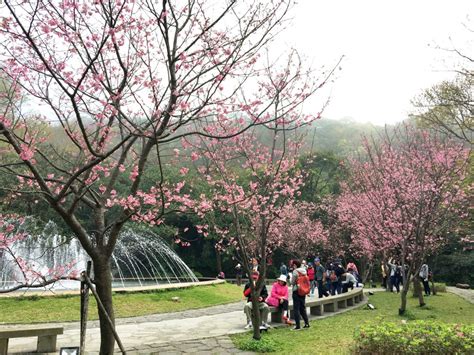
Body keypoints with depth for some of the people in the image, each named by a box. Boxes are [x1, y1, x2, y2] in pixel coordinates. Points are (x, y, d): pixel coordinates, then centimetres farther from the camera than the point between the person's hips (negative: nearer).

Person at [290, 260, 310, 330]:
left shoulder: (295, 271, -15)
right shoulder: (304, 270, 5)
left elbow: (292, 282, -10)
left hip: (296, 291, -7)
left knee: (296, 309, -2)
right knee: (302, 307, 18)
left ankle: (298, 326, -2)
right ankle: (307, 323, 20)